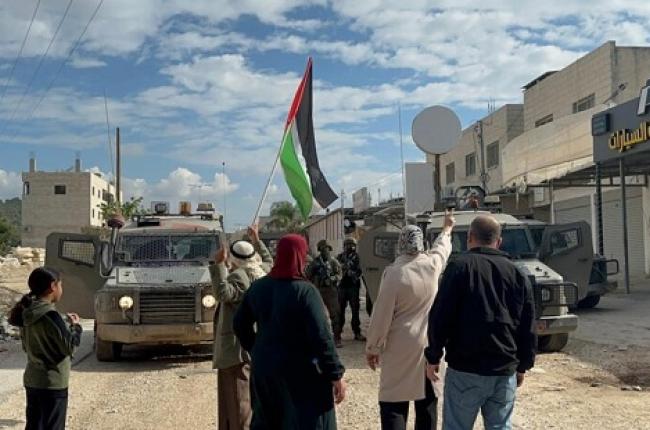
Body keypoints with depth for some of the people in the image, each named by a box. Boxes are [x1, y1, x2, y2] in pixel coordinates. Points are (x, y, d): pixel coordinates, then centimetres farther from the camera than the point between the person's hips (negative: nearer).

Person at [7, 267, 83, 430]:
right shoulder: (50, 316, -22)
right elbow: (69, 347, -19)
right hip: (53, 383, -8)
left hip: (31, 380, 8)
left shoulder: (27, 312, 4)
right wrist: (75, 326, -1)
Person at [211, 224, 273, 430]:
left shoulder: (239, 275, -18)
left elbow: (223, 293, -35)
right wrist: (257, 241, 34)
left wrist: (219, 264, -34)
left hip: (238, 349, -9)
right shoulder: (261, 272, 8)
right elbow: (268, 261, 31)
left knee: (239, 400, -5)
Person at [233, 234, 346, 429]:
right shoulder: (305, 291, -18)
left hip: (264, 369, 6)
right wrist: (336, 375, -15)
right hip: (300, 373, -6)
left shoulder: (258, 287, 1)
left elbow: (240, 325, 10)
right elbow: (322, 337, -21)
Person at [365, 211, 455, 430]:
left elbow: (381, 315, -11)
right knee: (427, 403, 15)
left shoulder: (394, 273, -15)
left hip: (400, 348, -5)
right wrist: (447, 228, 43)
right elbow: (442, 247, 23)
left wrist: (372, 348, 0)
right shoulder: (431, 264, -2)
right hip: (429, 345, 5)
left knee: (393, 404, -1)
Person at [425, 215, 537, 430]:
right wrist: (523, 366, 19)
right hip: (505, 372, 5)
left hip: (465, 370, -4)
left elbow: (439, 317, -10)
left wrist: (433, 357, -2)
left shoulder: (460, 267, -6)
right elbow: (528, 327, 11)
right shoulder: (517, 274, 9)